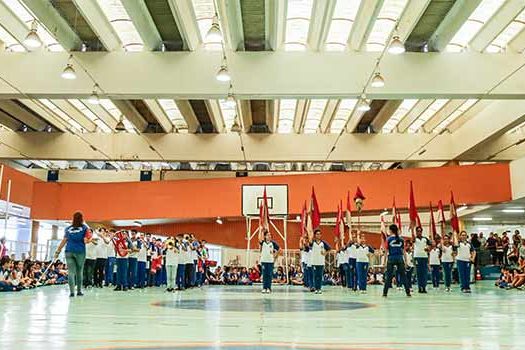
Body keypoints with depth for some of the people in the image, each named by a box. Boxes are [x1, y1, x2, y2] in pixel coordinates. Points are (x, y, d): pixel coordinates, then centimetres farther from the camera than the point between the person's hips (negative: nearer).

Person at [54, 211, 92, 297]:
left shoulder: (68, 228, 11)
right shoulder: (85, 227, 4)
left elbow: (64, 241, 5)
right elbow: (88, 240, -6)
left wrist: (58, 251, 9)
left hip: (69, 251, 2)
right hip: (80, 251, -2)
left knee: (71, 272, 1)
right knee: (79, 271, 11)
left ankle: (72, 291, -7)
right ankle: (79, 291, 16)